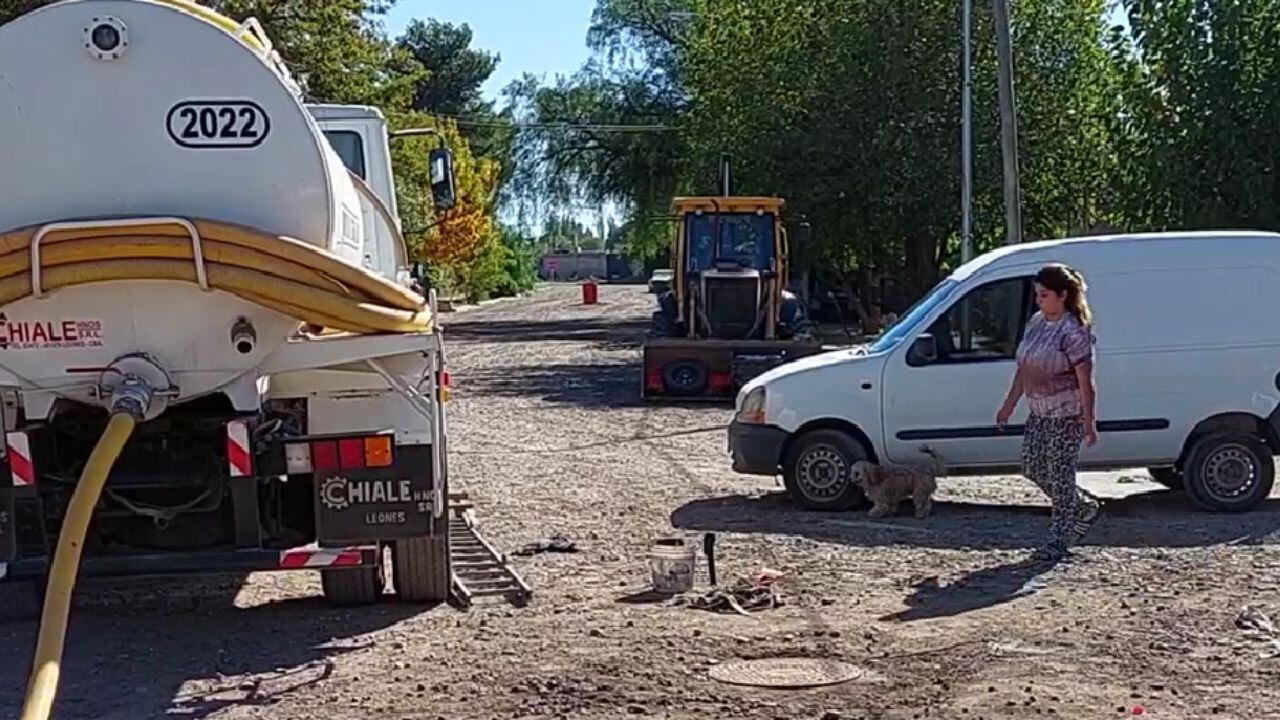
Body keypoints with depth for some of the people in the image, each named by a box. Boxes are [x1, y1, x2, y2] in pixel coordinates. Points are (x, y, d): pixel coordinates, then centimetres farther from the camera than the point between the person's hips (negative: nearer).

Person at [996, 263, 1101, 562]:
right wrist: (1010, 403, 15)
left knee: (1060, 474, -2)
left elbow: (1085, 382, -18)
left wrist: (1089, 422, -20)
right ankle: (1085, 508, 32)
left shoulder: (1073, 332, -18)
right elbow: (1023, 368, 15)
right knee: (1032, 467, 11)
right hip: (1039, 412, 9)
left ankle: (1059, 540, 10)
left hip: (1067, 414, -9)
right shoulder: (1036, 322, 7)